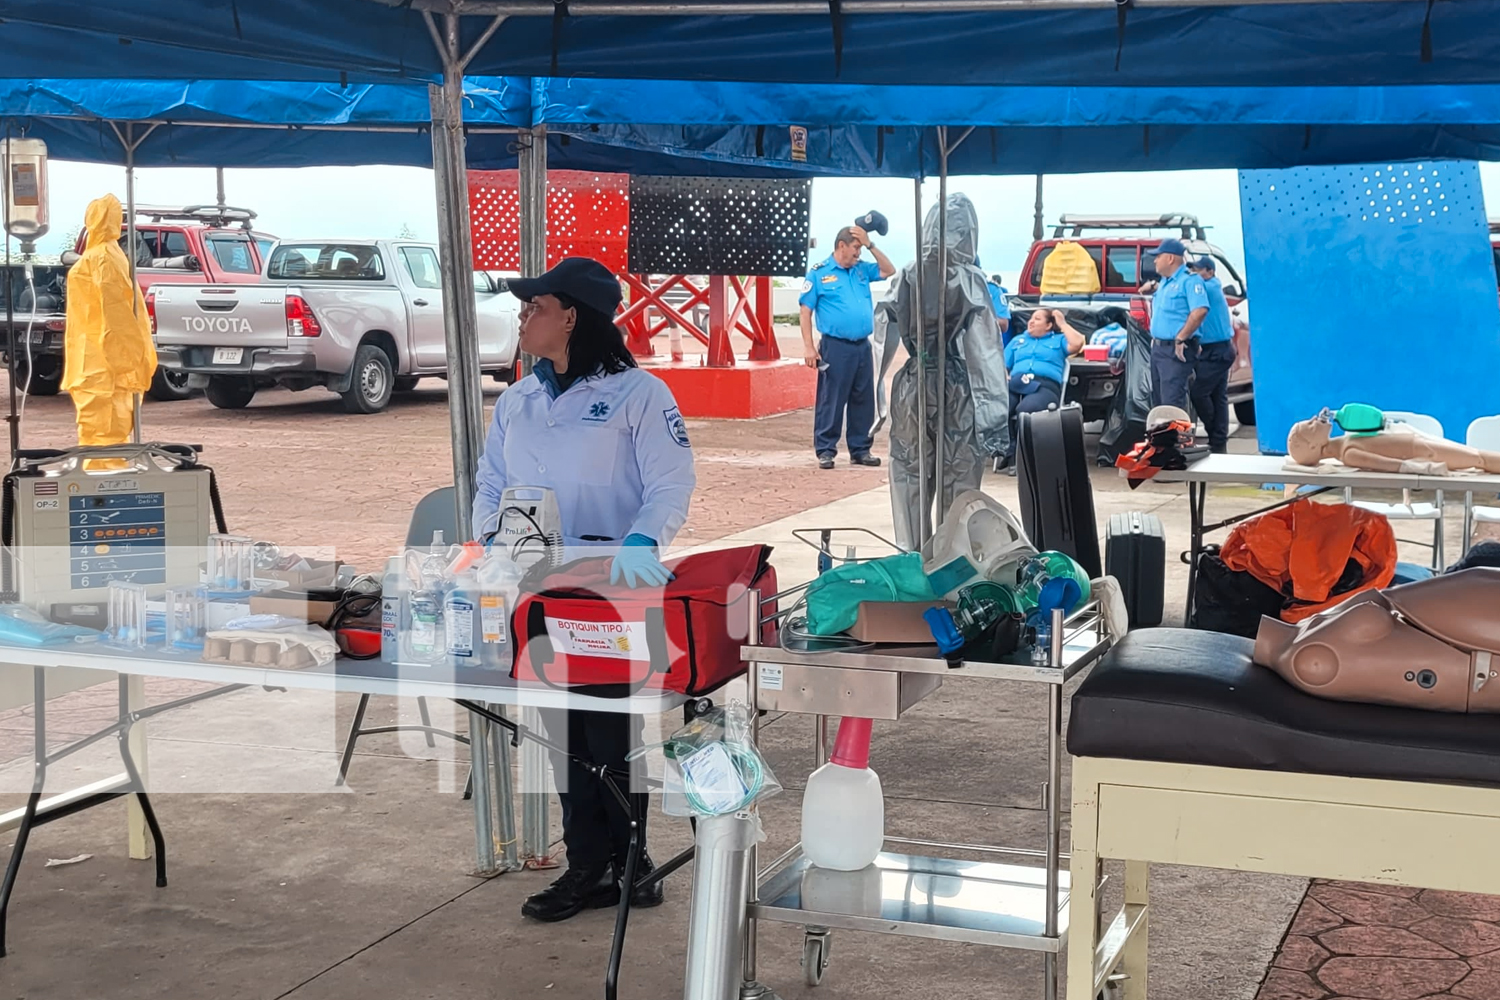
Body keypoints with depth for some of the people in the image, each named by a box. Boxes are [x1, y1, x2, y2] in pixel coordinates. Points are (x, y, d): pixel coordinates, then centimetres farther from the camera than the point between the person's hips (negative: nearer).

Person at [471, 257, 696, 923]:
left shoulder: (638, 394, -4)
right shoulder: (517, 402, 14)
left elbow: (670, 486, -11)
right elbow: (491, 486, 15)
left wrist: (639, 543, -28)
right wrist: (492, 541, -4)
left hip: (613, 590, -6)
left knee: (612, 730, -2)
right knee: (564, 731, 9)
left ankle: (626, 861, 13)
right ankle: (588, 866, 18)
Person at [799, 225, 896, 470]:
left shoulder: (862, 270, 14)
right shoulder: (819, 274, -1)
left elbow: (889, 271, 16)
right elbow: (806, 311, -2)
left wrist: (870, 245, 6)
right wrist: (808, 346, -9)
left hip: (863, 346, 6)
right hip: (836, 346, -6)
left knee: (863, 400, 9)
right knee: (831, 401, -3)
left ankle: (861, 449, 17)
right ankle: (825, 450, 4)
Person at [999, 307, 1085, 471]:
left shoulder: (1058, 340, 26)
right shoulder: (1017, 340, 36)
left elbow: (1077, 344, 2)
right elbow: (1003, 366, 25)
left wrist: (1062, 323, 14)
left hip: (1045, 386, -3)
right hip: (1016, 384, 3)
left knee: (1025, 409, -41)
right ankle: (1010, 453, -31)